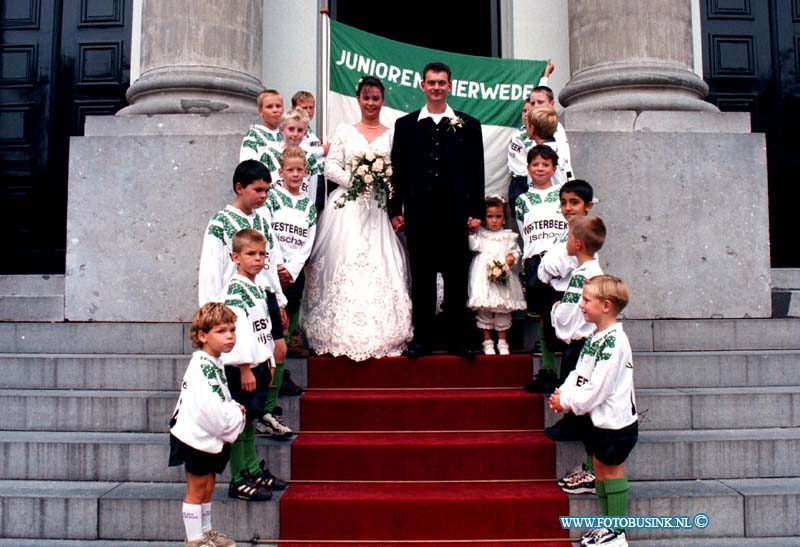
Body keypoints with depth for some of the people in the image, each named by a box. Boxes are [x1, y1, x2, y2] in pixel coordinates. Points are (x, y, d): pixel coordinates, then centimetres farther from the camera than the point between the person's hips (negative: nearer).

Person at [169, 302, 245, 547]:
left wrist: (234, 408, 2)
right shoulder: (203, 368, -25)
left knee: (207, 486, 20)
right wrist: (237, 415, -15)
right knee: (196, 490, 3)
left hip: (210, 438, 10)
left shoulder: (213, 364, 9)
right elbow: (211, 409, -32)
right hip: (198, 438, -10)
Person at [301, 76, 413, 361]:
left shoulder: (393, 134, 11)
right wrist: (352, 179, -12)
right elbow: (330, 166, 3)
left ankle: (379, 334, 1)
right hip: (347, 207, 0)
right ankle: (343, 334, 1)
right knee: (344, 266, -6)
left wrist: (385, 177, -13)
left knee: (379, 267, -6)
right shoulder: (344, 131, 10)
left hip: (378, 208, 1)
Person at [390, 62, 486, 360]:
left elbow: (476, 172, 5)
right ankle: (422, 339, 14)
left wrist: (476, 212, 0)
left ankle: (458, 340, 15)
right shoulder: (405, 125, 8)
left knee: (456, 279, 6)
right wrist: (395, 210, 1)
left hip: (456, 215, 0)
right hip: (419, 215, 0)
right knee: (422, 279, 6)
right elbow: (398, 171, 7)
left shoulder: (469, 125, 7)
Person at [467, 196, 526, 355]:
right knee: (484, 309, 2)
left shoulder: (508, 236, 10)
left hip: (503, 275, 2)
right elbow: (473, 246, -8)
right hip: (484, 275, -1)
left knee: (503, 309, 5)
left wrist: (512, 257, -8)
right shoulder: (480, 234, 5)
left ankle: (502, 342, 16)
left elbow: (516, 250, 11)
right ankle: (487, 342, 13)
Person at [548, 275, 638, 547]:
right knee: (600, 466, 15)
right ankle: (607, 525, 27)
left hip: (614, 420, -9)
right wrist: (563, 393, -6)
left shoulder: (614, 342, -22)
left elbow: (598, 385, -25)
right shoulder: (594, 337, 8)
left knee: (611, 470, 0)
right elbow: (580, 373, 11)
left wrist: (568, 401, -17)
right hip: (596, 418, 9)